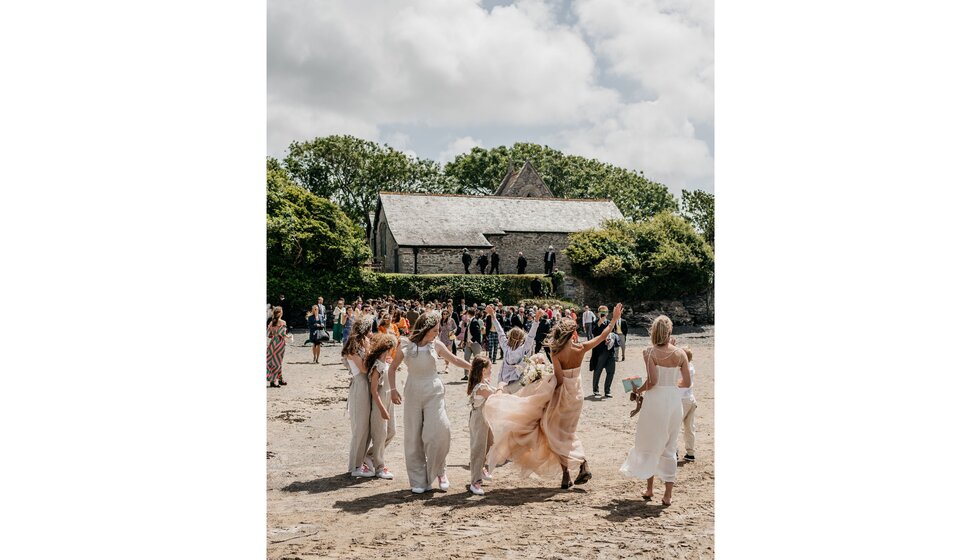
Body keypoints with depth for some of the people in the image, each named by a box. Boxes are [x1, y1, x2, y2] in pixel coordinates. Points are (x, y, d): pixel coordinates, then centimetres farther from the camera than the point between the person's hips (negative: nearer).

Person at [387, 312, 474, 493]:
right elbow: (392, 367, 9)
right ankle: (419, 481, 12)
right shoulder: (405, 345, -1)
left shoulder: (436, 345, 1)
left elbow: (455, 360, 12)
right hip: (413, 392, 0)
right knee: (414, 437, 2)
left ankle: (440, 472, 10)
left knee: (437, 432, -12)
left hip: (434, 391, 0)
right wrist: (393, 389, 1)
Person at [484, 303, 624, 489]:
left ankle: (566, 475, 7)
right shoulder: (581, 348, -10)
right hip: (576, 393, 4)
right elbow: (603, 336, 0)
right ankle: (584, 467, 13)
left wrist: (550, 389, -4)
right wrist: (615, 318, 10)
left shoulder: (555, 353, -18)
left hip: (562, 391, -4)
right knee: (569, 432, 22)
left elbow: (559, 379, -19)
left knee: (558, 433, 10)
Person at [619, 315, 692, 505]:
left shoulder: (650, 352, -10)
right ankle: (667, 494, 14)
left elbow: (652, 380, -18)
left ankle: (649, 489, 21)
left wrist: (638, 390, -2)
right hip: (675, 402, 3)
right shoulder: (680, 354, 0)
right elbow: (687, 382, 3)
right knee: (669, 448, 12)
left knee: (649, 444, 14)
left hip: (655, 400, -3)